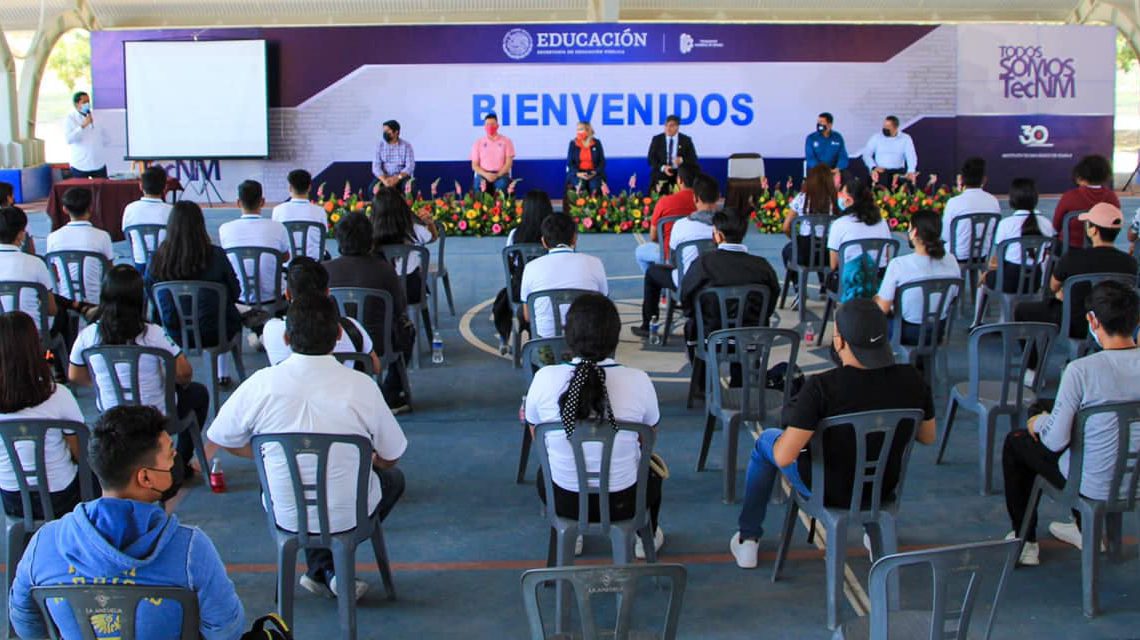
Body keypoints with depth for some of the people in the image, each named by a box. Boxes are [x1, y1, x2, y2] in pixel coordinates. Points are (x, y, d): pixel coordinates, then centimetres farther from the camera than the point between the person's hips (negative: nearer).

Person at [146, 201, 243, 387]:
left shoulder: (157, 259, -13)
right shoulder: (215, 255, -18)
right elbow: (235, 293, -5)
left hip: (174, 336, 2)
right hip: (213, 334, -2)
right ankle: (223, 376, 39)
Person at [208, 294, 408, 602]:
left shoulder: (262, 384, -15)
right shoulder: (361, 386, -17)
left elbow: (220, 437, 0)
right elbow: (390, 457, -4)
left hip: (287, 516, 2)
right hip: (349, 516, -2)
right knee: (393, 478, 30)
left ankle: (324, 568, 20)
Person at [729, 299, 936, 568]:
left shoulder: (821, 387, -31)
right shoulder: (910, 379, -18)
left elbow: (783, 457, -29)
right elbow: (928, 437, -1)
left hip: (829, 491, -4)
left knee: (766, 441, 25)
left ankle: (748, 540, 35)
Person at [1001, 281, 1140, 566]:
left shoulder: (1081, 370, -27)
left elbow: (1055, 440, -23)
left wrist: (1038, 423, 0)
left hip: (1094, 486, -5)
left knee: (1016, 441, 20)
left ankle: (1026, 541, 30)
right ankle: (1087, 530, 44)